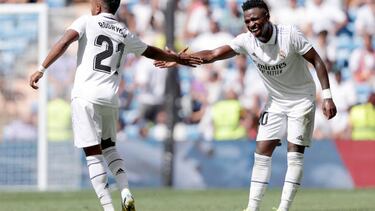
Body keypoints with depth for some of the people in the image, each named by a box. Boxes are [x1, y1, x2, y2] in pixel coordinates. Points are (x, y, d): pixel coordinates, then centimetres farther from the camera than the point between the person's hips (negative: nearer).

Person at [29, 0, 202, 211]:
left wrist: (42, 69, -15)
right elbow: (151, 52, 30)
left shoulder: (87, 22, 3)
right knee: (109, 146, 22)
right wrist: (177, 58, 46)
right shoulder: (125, 34, 16)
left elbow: (64, 43, -12)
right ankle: (126, 193, 1)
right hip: (111, 98, 5)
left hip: (86, 96, -4)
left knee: (93, 153, -4)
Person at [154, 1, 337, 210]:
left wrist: (327, 96, -20)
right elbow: (212, 55, -17)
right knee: (262, 152, -2)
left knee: (295, 153, -8)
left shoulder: (290, 34, -22)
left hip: (301, 100, -4)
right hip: (276, 102, 4)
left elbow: (317, 61, -15)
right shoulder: (247, 41, -12)